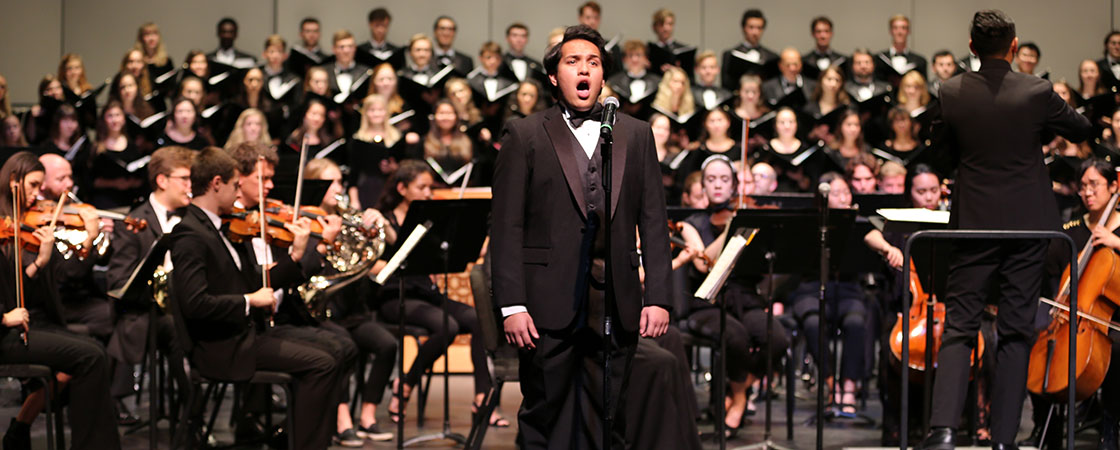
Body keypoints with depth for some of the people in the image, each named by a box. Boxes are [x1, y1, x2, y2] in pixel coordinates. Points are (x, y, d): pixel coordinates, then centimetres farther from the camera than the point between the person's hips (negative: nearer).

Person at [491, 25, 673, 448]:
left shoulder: (636, 134, 13)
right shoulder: (524, 135, 5)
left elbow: (653, 222, 10)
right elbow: (507, 227, -1)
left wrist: (658, 298, 2)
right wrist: (512, 305, -9)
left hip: (616, 305, 2)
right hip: (549, 303, -2)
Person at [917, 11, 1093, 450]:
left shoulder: (952, 93, -6)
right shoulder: (1036, 92, -9)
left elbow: (940, 144, 10)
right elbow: (1081, 130, 9)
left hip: (974, 224, 0)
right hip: (1028, 225, 0)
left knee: (959, 327, 3)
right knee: (1016, 331, 5)